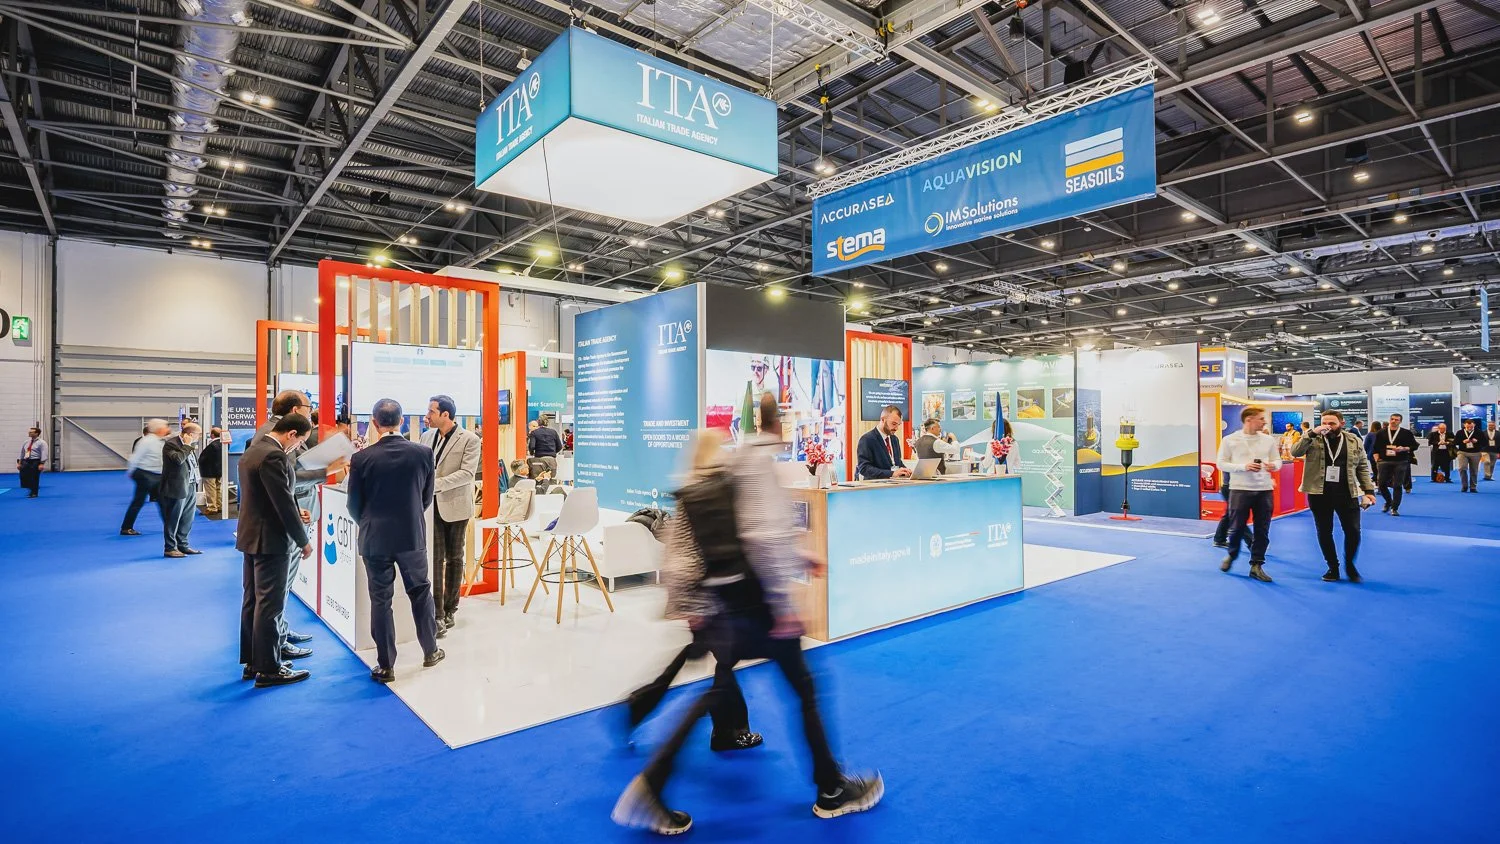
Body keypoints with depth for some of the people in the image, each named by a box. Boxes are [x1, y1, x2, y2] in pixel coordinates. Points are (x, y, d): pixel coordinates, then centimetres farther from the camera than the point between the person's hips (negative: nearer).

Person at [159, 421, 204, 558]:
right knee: (173, 520, 2)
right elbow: (178, 459, -30)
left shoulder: (191, 446, 13)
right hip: (177, 489, -8)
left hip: (191, 487, 8)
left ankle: (183, 545, 24)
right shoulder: (171, 444, -13)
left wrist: (197, 478, 14)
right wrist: (187, 445, -21)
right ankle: (170, 548, 11)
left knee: (187, 520, 14)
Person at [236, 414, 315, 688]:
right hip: (270, 540, -11)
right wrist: (304, 540, -13)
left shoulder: (254, 449, 10)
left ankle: (252, 661, 27)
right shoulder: (274, 456, -22)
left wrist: (295, 511, 7)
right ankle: (268, 669, 6)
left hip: (251, 536, 11)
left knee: (253, 601, 16)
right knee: (270, 604, -2)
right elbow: (284, 502, -22)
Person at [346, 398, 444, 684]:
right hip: (413, 535, 1)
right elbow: (427, 498, 3)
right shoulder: (423, 453, -7)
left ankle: (386, 666, 16)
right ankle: (430, 650, 29)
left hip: (375, 538, -1)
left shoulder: (362, 458, -10)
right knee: (421, 592, 17)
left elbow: (354, 506, -2)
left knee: (380, 600, 8)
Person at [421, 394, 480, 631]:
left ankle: (450, 610, 23)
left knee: (454, 558, 10)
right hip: (432, 506, 3)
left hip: (455, 506, -3)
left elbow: (467, 473, -17)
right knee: (435, 559, -2)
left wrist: (436, 484, -25)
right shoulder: (427, 436, 8)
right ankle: (436, 614, 2)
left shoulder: (469, 440, -9)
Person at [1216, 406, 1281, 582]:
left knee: (1262, 530, 5)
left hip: (1264, 490, 3)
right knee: (1237, 527, 4)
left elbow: (1277, 460, 10)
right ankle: (1231, 555, 30)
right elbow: (1221, 463, -4)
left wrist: (1274, 466, -14)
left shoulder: (1269, 440, 5)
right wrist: (1243, 467, -18)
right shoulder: (1230, 440, -4)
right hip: (1240, 490, -3)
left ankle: (1256, 565, 15)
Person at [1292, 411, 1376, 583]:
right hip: (1319, 494, -1)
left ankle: (1349, 565, 23)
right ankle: (1333, 567, 21)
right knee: (1324, 532, 7)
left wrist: (1369, 490, 4)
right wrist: (1312, 433, -23)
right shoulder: (1314, 440, -1)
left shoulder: (1354, 441, 5)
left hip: (1347, 494, 1)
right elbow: (1295, 452, -18)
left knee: (1353, 531, 1)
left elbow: (1362, 467, 10)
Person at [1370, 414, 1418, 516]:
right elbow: (1375, 447, 10)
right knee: (1381, 484, 3)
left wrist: (1403, 448, -14)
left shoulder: (1407, 433, 4)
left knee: (1397, 486, -2)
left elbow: (1414, 446, 5)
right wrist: (1377, 459, 1)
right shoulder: (1381, 433, 8)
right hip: (1384, 462, 2)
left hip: (1400, 463, -2)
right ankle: (1389, 502, 28)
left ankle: (1394, 508, 5)